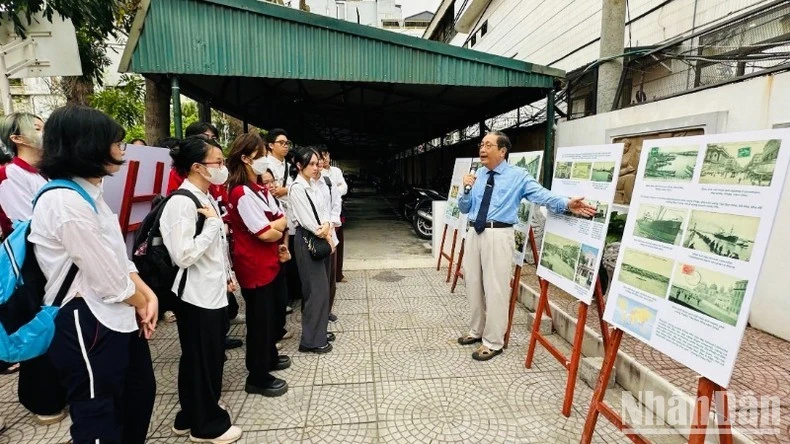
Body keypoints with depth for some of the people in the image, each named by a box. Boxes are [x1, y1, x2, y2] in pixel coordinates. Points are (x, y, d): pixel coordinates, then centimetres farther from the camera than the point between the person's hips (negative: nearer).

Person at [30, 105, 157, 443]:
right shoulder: (64, 203, -24)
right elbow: (107, 278, -21)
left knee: (140, 391, 25)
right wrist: (142, 304, -4)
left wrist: (149, 295, -3)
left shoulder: (90, 193, 7)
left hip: (117, 317, 9)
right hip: (86, 323, -9)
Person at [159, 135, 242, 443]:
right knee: (201, 360, 8)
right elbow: (184, 255, -27)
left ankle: (192, 417, 41)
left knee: (211, 358, 21)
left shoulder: (207, 198, 8)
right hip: (197, 295, -9)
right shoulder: (181, 203, -20)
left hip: (214, 291, 9)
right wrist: (212, 222, -21)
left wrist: (227, 276, 18)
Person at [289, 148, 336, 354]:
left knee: (322, 287, 14)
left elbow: (324, 210, 8)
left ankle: (318, 332, 29)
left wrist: (326, 225, -12)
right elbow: (307, 220, -17)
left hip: (321, 239, 9)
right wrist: (324, 234, -7)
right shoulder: (296, 188, -13)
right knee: (317, 289, -5)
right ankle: (311, 340, 8)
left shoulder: (313, 185, 12)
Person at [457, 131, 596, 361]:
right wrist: (466, 190, -4)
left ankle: (493, 342, 14)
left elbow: (541, 194, -14)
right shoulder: (477, 175, 14)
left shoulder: (518, 176, -1)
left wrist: (566, 204, -31)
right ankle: (476, 331, 35)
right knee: (473, 284, 15)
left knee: (495, 288, -2)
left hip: (498, 235, -6)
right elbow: (464, 208, 14)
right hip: (474, 233, 6)